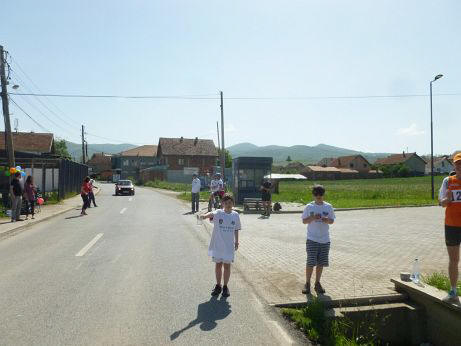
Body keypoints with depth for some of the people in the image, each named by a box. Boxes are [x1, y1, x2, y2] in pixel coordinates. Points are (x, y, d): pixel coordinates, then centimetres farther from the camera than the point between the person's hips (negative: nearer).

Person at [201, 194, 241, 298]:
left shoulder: (235, 215, 0)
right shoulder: (218, 213, -9)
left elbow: (236, 229, 10)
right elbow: (212, 214, -33)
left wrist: (236, 242, 11)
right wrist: (205, 216, -54)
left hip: (229, 245, 1)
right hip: (217, 244, -1)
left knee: (227, 266, 9)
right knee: (218, 265, 12)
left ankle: (225, 287, 27)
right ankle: (218, 286, 30)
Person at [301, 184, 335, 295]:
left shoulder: (328, 207, 5)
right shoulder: (309, 207, 0)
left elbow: (332, 220, 8)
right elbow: (304, 221, 1)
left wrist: (326, 220, -14)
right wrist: (312, 218, -17)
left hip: (325, 240, 2)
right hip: (312, 239, -2)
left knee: (321, 263, 8)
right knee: (310, 262, -3)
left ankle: (317, 283, 22)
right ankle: (307, 283, 10)